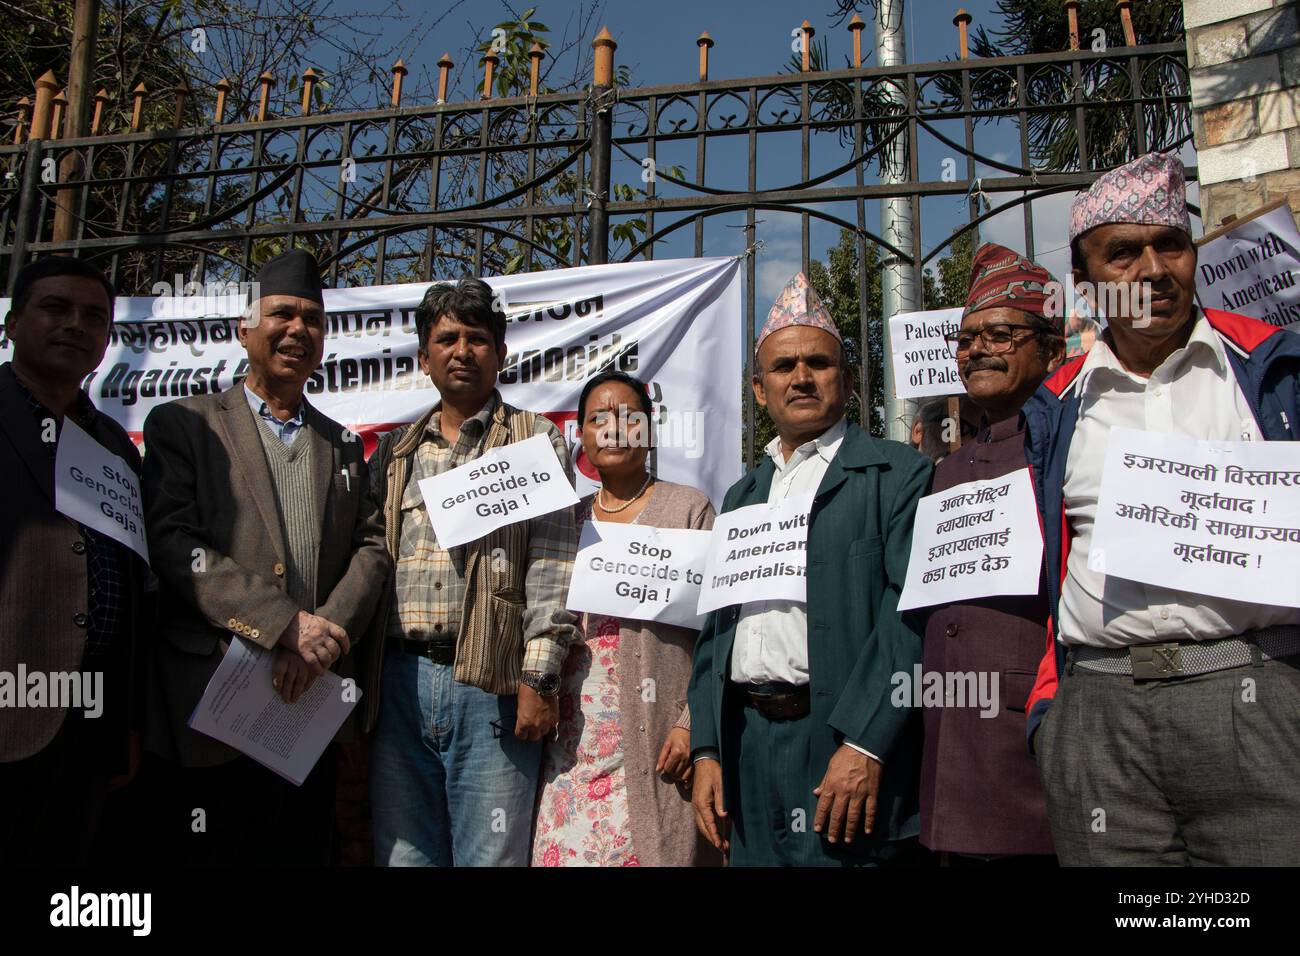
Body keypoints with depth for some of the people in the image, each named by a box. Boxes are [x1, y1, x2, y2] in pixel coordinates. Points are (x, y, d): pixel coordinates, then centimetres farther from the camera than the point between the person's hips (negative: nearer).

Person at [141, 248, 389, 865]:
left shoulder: (342, 445, 17)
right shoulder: (182, 424, 3)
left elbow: (370, 547, 8)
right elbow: (173, 542, -9)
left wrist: (329, 632, -11)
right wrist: (285, 623, -17)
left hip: (313, 701, 4)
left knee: (304, 853, 11)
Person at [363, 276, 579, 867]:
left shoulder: (536, 442, 4)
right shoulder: (395, 451, 17)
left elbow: (553, 565, -4)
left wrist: (539, 678, -12)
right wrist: (358, 675, 7)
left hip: (490, 681, -4)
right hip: (397, 679, 4)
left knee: (491, 855, 1)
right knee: (401, 853, 11)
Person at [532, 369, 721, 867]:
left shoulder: (688, 507, 1)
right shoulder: (568, 518, 13)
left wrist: (693, 724, -12)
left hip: (657, 734, -4)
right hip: (575, 737, 4)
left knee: (650, 846, -2)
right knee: (569, 847, 2)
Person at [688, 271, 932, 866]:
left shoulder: (897, 474, -1)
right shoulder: (742, 496, 17)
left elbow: (911, 613, -12)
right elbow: (716, 628, 15)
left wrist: (864, 745, -19)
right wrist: (706, 750, 8)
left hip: (846, 743, -5)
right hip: (746, 744, 6)